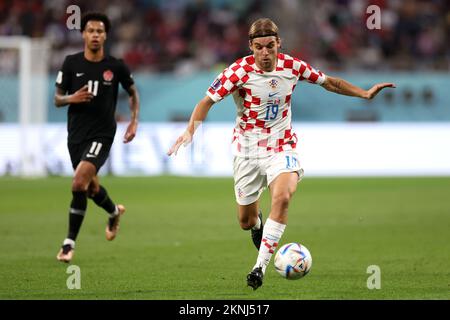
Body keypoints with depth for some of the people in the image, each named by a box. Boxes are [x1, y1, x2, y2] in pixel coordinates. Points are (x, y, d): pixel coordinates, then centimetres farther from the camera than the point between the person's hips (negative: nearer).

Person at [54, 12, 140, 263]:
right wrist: (71, 98, -17)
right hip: (76, 134, 4)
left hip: (102, 134, -4)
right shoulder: (71, 63, 0)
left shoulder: (116, 66, -4)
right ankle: (114, 212, 52)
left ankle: (70, 243, -12)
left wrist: (134, 121, 1)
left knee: (79, 183, -21)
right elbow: (57, 99, 5)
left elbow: (133, 92, 13)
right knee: (91, 187, 17)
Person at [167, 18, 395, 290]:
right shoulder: (240, 71, -14)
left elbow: (329, 82, 10)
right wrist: (190, 130, -27)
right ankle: (257, 223, 48)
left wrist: (365, 93, 3)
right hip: (248, 148, 0)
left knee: (282, 197, -30)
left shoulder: (292, 66, -6)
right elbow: (208, 101, -12)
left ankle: (261, 265, -25)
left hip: (282, 147, 0)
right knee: (246, 222, 6)